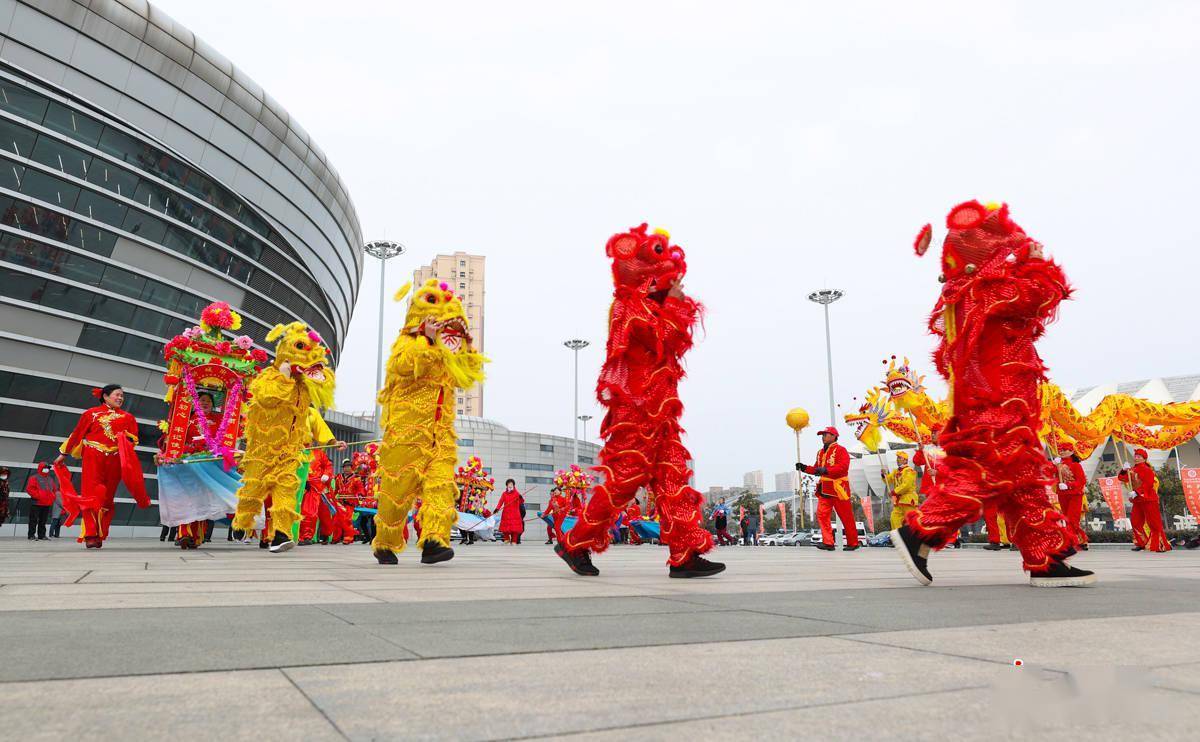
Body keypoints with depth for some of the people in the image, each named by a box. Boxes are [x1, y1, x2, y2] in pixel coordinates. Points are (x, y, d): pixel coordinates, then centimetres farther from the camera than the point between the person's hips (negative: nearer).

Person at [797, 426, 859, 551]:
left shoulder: (840, 450, -7)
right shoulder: (821, 452, 18)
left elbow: (843, 466, -21)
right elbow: (816, 469, 22)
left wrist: (826, 470, -29)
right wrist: (804, 468, 6)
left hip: (838, 488, -7)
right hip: (825, 489, 7)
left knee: (846, 517, 1)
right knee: (822, 514, -3)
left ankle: (853, 543, 13)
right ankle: (828, 542, -1)